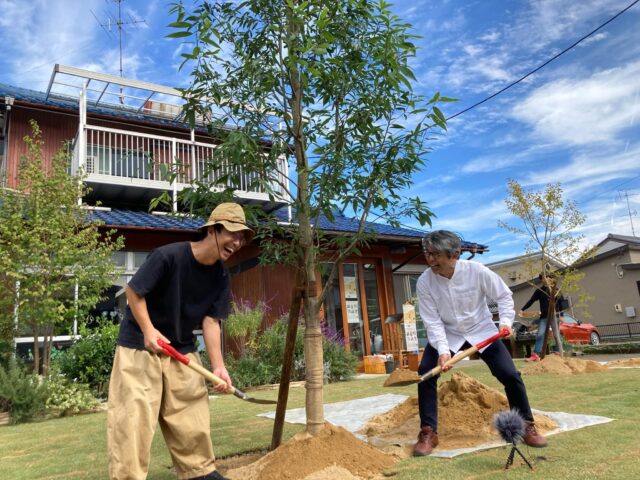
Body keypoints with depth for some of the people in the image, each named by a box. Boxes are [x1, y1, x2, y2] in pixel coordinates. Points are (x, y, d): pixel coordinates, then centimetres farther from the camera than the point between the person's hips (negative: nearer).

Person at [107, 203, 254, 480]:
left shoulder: (221, 275, -6)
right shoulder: (168, 255, -24)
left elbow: (211, 320, -9)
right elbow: (133, 291, -15)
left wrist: (218, 366, -18)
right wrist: (148, 330, -24)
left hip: (182, 349, 6)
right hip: (139, 344, -5)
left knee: (192, 416, 10)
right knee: (134, 417, -6)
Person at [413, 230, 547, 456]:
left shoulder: (476, 271, -22)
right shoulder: (424, 282, -21)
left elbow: (504, 295, -7)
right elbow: (432, 321, -20)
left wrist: (506, 321, -20)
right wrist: (443, 350, -32)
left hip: (482, 331, 0)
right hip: (447, 334, 0)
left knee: (510, 375, -5)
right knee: (425, 373, -18)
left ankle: (527, 427, 19)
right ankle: (428, 433, -4)